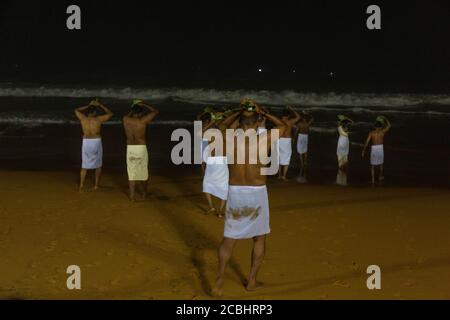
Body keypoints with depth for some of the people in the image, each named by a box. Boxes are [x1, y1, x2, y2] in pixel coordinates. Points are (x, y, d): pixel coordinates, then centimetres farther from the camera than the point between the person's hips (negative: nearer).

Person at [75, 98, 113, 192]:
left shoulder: (83, 118, -2)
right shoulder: (99, 119, -8)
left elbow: (76, 110, 19)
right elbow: (110, 114, 8)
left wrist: (88, 106, 20)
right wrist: (100, 105, 12)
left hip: (86, 142, 2)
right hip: (96, 142, -2)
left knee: (84, 166, 9)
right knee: (98, 165, 16)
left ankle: (81, 186, 3)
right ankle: (96, 185, 17)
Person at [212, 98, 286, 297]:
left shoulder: (228, 140, -8)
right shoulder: (263, 140, -13)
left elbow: (222, 125, 18)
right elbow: (282, 127, 7)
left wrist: (240, 112, 13)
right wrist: (262, 112, 10)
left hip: (235, 193, 1)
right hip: (257, 194, -1)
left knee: (229, 238, 13)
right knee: (259, 238, 19)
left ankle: (220, 279, -3)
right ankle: (252, 281, 20)